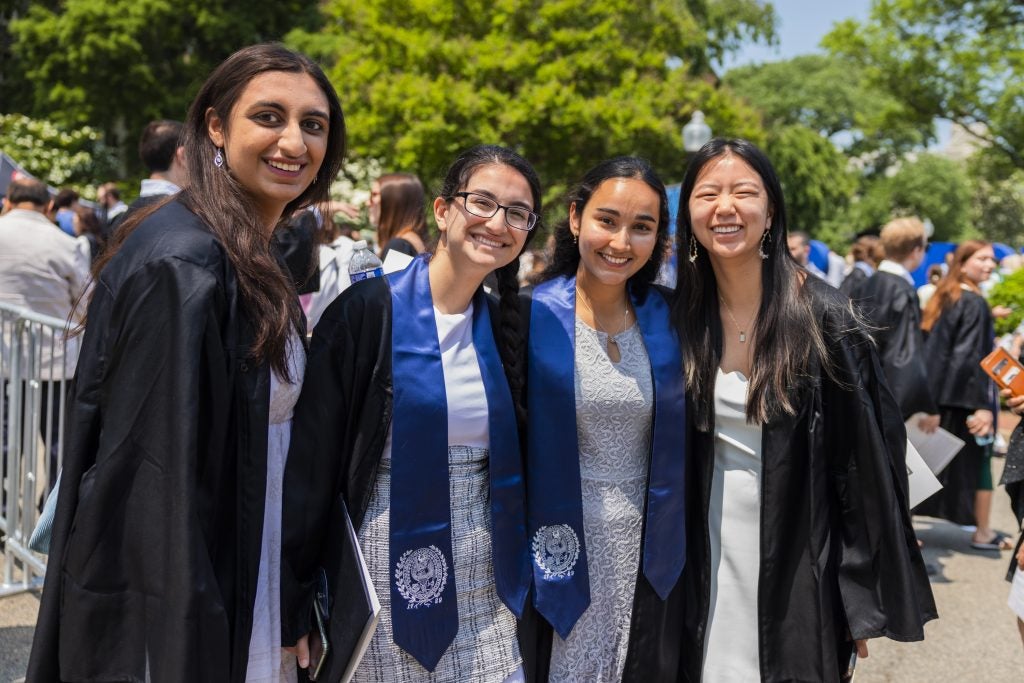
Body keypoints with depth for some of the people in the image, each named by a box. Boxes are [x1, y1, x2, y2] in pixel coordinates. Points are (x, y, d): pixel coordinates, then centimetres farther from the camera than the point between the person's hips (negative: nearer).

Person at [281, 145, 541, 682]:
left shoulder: (505, 325, 6)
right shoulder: (368, 310, -10)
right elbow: (312, 459, -11)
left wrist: (523, 576, 12)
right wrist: (293, 604, -11)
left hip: (485, 588, 5)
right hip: (388, 573, -4)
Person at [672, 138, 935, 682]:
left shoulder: (821, 315, -12)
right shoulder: (680, 317, -1)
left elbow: (864, 462, -10)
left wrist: (863, 597, -10)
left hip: (799, 561, -3)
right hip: (709, 559, 3)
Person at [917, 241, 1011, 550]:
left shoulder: (942, 298, 9)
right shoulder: (974, 303, -15)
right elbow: (973, 357, -22)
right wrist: (982, 405, -23)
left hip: (935, 394, 8)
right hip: (966, 396, -8)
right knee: (975, 461, 5)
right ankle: (983, 533, 15)